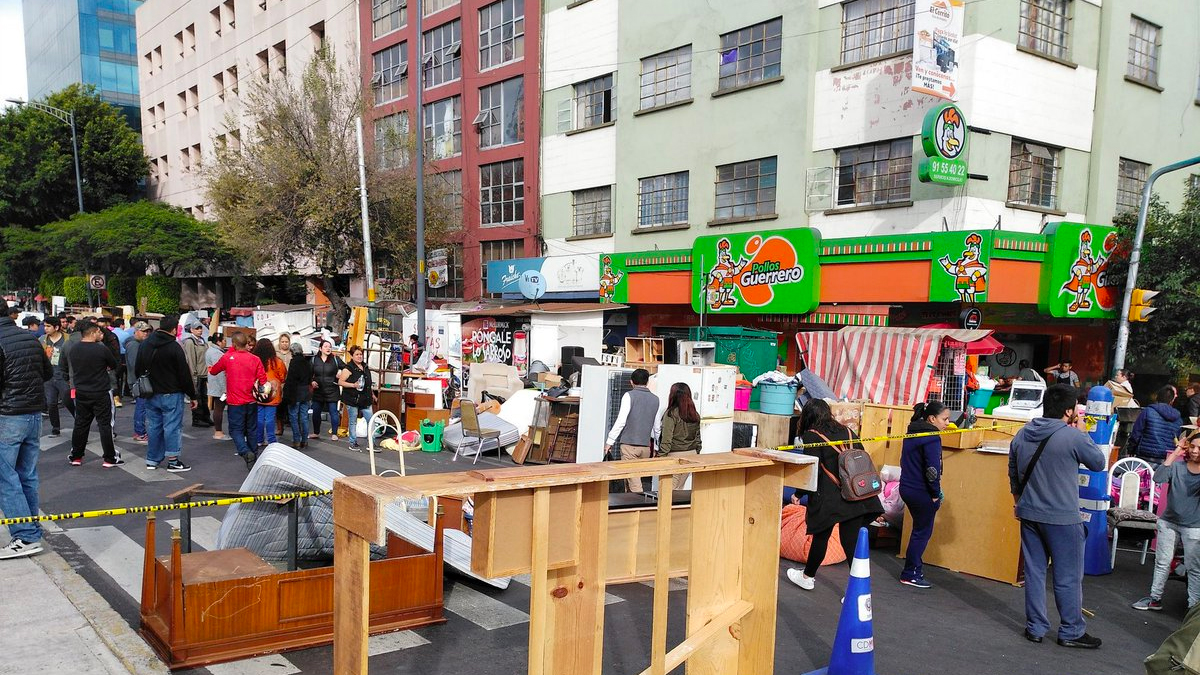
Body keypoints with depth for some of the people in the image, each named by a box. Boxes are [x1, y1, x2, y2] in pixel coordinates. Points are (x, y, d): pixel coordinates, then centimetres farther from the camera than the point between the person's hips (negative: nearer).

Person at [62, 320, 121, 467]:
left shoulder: (74, 350, 2)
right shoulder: (102, 349, -15)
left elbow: (66, 367, 15)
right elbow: (114, 365, -2)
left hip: (81, 393, 5)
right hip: (101, 393, -5)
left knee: (80, 425, 14)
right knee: (105, 425, 0)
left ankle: (75, 457, 22)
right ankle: (110, 459, 3)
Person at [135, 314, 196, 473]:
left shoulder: (145, 345, 7)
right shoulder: (174, 347, -15)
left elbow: (138, 371, 16)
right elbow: (184, 374, -12)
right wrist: (192, 396, -4)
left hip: (151, 394, 7)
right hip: (171, 394, -7)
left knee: (154, 426, 14)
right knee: (172, 427, -1)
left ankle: (152, 460, 20)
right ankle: (173, 462, 2)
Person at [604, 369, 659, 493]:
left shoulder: (629, 396, -6)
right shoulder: (655, 399, 10)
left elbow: (621, 421, -11)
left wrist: (610, 441, -5)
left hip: (629, 444, -5)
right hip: (646, 446, 6)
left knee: (633, 480, -7)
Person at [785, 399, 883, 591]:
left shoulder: (812, 436, -2)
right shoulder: (847, 432, 15)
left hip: (828, 498, -4)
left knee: (820, 537, 13)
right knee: (852, 541, 4)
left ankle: (808, 577, 32)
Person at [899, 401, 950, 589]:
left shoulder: (912, 432, 10)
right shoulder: (931, 437, -17)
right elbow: (932, 469, -21)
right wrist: (936, 495, -10)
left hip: (907, 487, 8)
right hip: (921, 492, -8)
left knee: (920, 529, 21)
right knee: (922, 532, 4)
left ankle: (914, 568, 30)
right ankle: (910, 575, 10)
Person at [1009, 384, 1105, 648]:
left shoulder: (1022, 434, 4)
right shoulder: (1073, 436, -17)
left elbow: (1013, 473, 14)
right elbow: (1098, 463, -1)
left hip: (1029, 514, 6)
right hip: (1063, 517, -6)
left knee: (1034, 572, 12)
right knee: (1068, 577, 7)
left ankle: (1035, 628, 20)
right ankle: (1071, 632, 18)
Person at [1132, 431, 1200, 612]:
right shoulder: (1177, 465, -4)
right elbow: (1158, 478, -20)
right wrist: (1175, 453, -18)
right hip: (1168, 522, 3)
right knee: (1162, 562, 12)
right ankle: (1155, 598, 22)